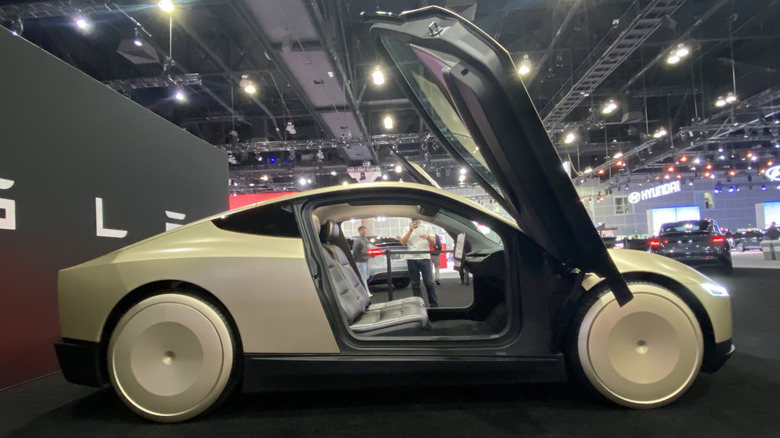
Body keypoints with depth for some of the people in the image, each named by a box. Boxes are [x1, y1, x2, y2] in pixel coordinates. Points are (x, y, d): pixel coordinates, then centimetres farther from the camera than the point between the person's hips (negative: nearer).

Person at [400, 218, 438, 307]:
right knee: (415, 284, 4)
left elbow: (433, 242, 1)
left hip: (424, 258, -2)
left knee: (429, 283, -5)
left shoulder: (427, 227, 10)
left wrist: (428, 238, -21)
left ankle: (434, 305, 1)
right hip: (411, 259, 2)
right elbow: (403, 242, -1)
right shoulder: (408, 229, 12)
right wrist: (410, 231, -11)